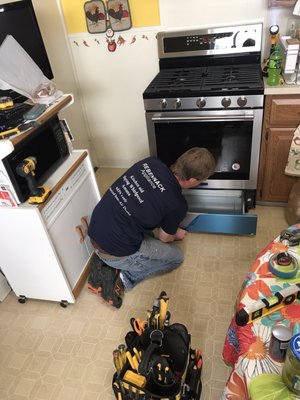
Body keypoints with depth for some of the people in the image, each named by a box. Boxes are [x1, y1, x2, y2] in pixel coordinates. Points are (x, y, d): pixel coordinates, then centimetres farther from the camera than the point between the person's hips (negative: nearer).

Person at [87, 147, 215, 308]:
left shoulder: (150, 162, -4)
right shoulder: (177, 205, -18)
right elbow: (164, 238, 2)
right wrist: (176, 234, 25)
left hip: (95, 231, 6)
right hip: (115, 252, -6)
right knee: (177, 256, 13)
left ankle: (105, 265, 15)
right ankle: (123, 278, 1)